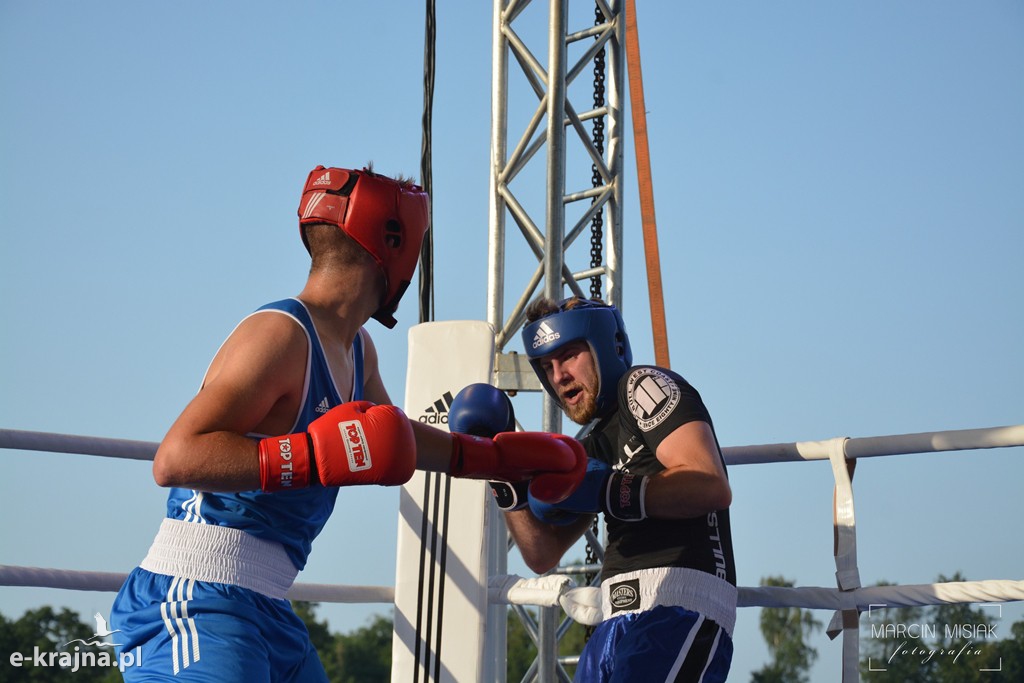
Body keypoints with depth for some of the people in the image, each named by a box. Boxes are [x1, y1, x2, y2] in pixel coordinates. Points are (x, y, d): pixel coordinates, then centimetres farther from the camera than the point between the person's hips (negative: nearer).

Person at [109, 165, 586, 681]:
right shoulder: (281, 335, -16)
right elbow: (174, 459, -25)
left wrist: (504, 458, 36)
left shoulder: (357, 351, 14)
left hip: (266, 612, 10)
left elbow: (390, 435, 35)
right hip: (198, 608, -10)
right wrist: (316, 456, -30)